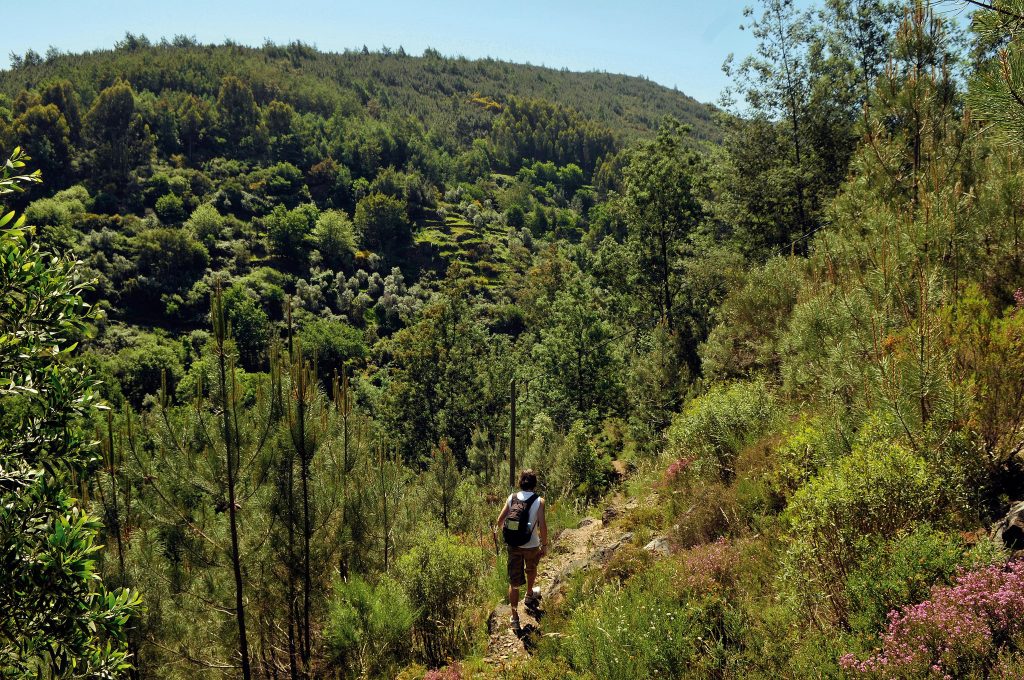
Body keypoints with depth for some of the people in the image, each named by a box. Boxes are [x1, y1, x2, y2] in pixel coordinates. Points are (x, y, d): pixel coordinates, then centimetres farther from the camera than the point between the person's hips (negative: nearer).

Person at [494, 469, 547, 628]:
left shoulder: (512, 498, -3)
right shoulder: (538, 501, -11)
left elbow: (501, 518, 3)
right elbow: (542, 525, -15)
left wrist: (497, 528, 25)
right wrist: (544, 545, -1)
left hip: (513, 545, 1)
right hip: (531, 546, -1)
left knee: (514, 582, 6)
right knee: (531, 570, 30)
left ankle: (514, 617, 6)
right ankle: (529, 595, 53)